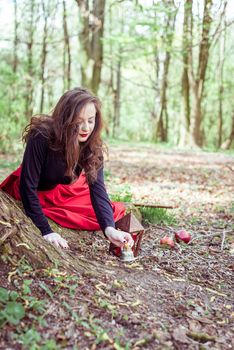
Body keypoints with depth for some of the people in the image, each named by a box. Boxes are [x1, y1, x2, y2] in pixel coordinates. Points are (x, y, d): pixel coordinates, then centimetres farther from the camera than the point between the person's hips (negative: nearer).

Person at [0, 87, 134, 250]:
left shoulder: (93, 147, -22)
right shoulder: (41, 137, -35)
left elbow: (97, 187, -29)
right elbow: (28, 186, -32)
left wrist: (109, 228, -45)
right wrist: (45, 231, -37)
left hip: (65, 192, 3)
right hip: (34, 193, -3)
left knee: (116, 211, -3)